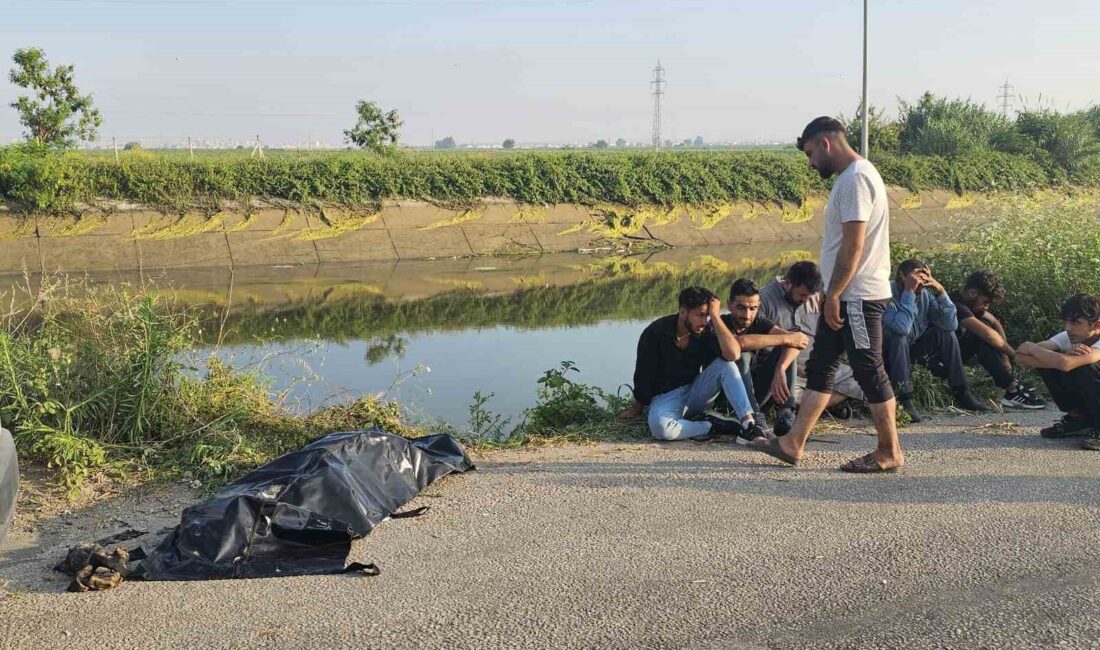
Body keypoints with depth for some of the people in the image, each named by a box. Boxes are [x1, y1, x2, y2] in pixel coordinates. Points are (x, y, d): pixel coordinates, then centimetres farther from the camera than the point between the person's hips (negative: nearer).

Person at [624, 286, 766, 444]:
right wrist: (637, 409, 6)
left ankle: (748, 423, -31)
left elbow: (733, 354, -27)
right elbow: (643, 373, -3)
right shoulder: (656, 332, -13)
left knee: (724, 364, -23)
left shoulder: (707, 330, -7)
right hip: (666, 396, -3)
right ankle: (715, 427, -22)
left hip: (695, 392, 3)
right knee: (659, 426, -38)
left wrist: (715, 316, -25)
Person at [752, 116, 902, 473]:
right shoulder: (851, 176, 17)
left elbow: (853, 245, -21)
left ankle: (890, 452, 9)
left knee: (869, 370, -2)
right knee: (819, 367, 11)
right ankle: (793, 443, 15)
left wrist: (834, 294, -18)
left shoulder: (855, 178, -16)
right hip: (845, 296, 11)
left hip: (857, 296, -11)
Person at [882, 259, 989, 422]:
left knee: (946, 333, -9)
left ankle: (961, 393, -3)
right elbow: (902, 328, -43)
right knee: (898, 335, -34)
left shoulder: (926, 294, -9)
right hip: (888, 353, -6)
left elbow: (951, 324, -15)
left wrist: (941, 291, -23)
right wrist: (909, 292, -40)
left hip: (914, 349, 6)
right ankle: (904, 400, -33)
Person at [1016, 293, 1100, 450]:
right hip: (1087, 408, 7)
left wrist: (1031, 348, -27)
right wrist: (1066, 355, -33)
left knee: (1084, 366, -32)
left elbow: (1064, 363, -46)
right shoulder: (1068, 338, -9)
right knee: (1047, 360, -13)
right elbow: (1021, 356, -21)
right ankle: (1078, 419, 4)